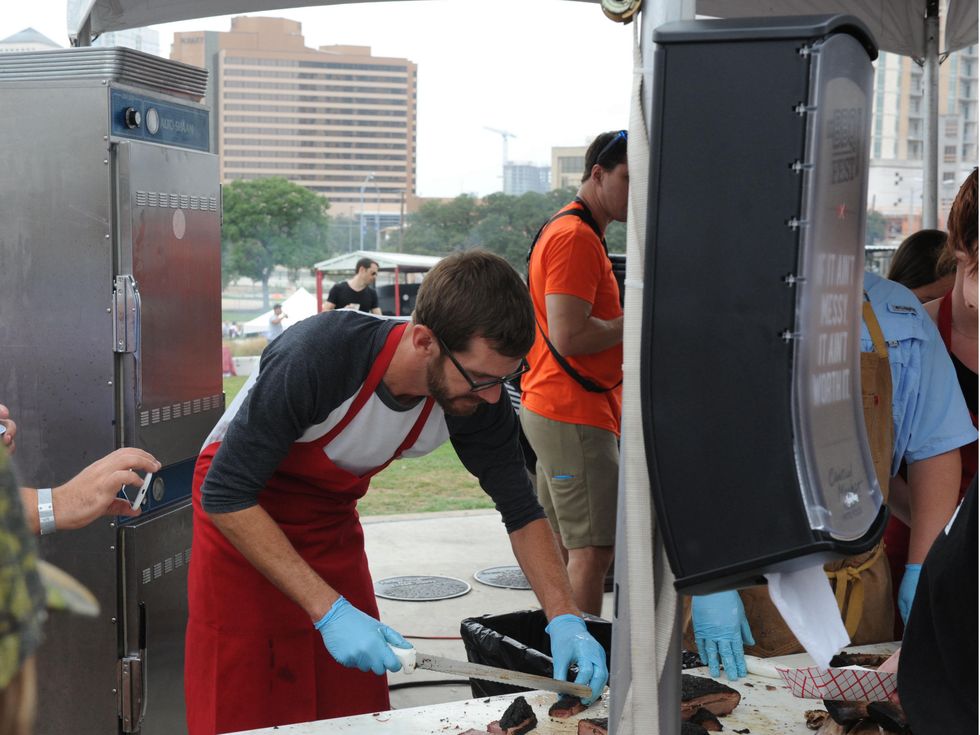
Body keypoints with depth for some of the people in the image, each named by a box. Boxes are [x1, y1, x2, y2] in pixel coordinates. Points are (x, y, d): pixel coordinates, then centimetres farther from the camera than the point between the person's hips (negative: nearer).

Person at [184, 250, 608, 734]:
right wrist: (329, 610, -37)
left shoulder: (477, 398, -20)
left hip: (333, 513, 5)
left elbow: (522, 512, -5)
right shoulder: (316, 358, -37)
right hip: (244, 518, -5)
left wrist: (565, 619, -19)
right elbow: (225, 496, -32)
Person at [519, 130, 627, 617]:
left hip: (548, 409, 11)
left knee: (562, 547, 16)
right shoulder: (576, 237, -15)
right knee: (593, 551, -9)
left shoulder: (564, 230, 19)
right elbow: (569, 337, -24)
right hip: (574, 414, -11)